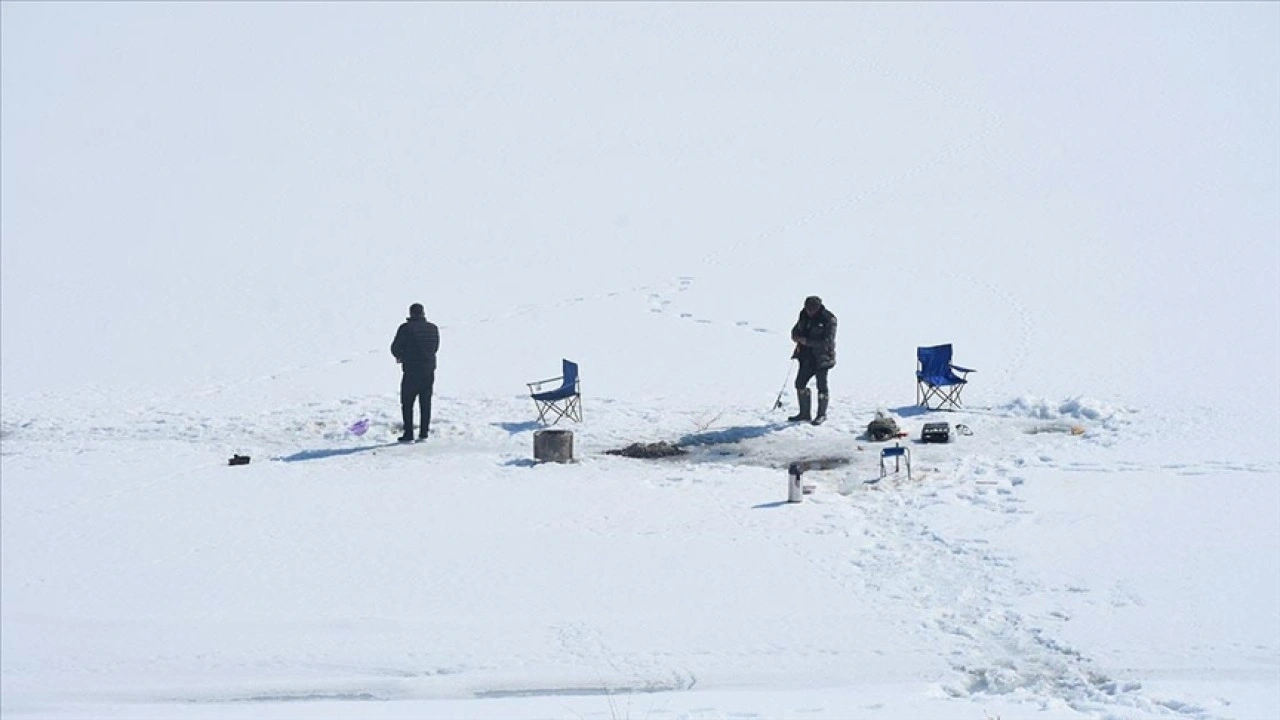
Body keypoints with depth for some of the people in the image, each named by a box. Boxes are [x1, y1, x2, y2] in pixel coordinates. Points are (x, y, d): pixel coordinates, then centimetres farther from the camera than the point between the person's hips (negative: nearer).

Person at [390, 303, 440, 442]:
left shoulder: (406, 328, -12)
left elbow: (395, 348, -6)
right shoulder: (433, 328, 3)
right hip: (429, 370, 4)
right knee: (426, 403, 13)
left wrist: (400, 357, 15)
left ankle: (408, 434, 1)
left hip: (411, 371, -4)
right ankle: (424, 433, 13)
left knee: (407, 403, 5)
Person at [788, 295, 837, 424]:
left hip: (822, 359, -7)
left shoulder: (828, 319, -17)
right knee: (800, 384, 7)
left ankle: (822, 415, 16)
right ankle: (804, 413, 20)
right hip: (807, 356, 7)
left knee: (821, 386, 1)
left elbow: (827, 342, -23)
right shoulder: (804, 314, 3)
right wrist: (796, 336, -9)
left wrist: (807, 341, -26)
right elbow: (796, 330, 16)